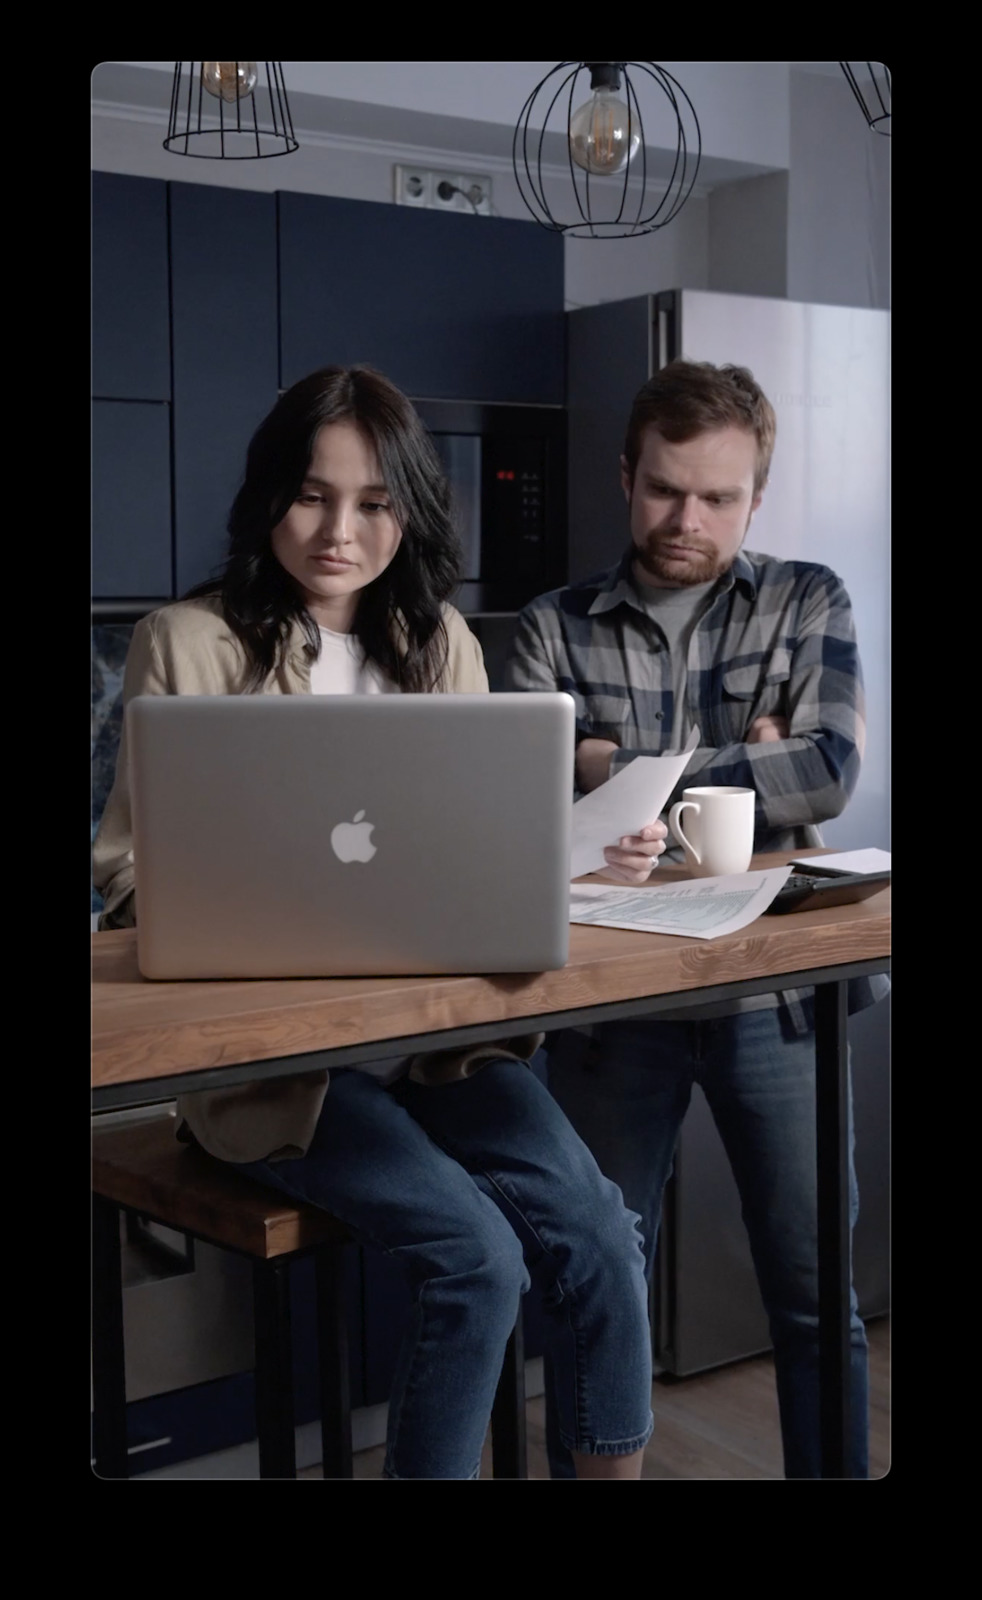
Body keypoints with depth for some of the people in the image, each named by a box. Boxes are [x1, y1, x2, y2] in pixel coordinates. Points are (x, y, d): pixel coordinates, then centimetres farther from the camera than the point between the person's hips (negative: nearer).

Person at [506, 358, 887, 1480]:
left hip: (775, 986, 0)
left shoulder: (808, 605, 5)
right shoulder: (555, 630, 4)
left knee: (816, 1291, 9)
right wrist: (740, 768, -13)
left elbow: (830, 772, -10)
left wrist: (624, 776, -13)